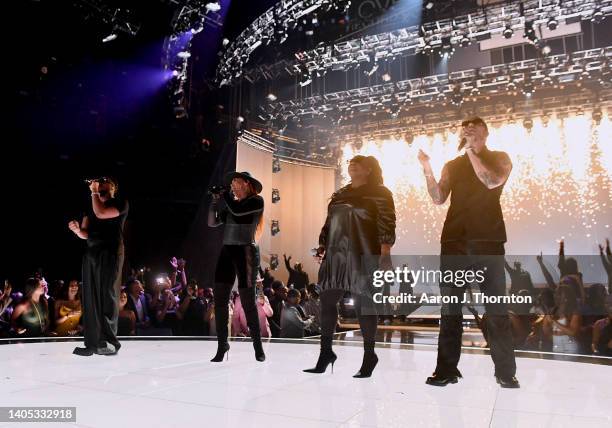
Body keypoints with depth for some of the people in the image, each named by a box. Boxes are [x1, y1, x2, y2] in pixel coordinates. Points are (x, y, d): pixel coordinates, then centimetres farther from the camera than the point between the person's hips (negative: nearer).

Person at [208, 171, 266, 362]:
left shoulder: (257, 200, -1)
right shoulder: (231, 204, 17)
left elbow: (237, 211, -17)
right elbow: (212, 222, 13)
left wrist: (225, 195, -1)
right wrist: (215, 200, 3)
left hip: (246, 253, -6)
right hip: (227, 252, 6)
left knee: (248, 301, -4)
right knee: (220, 300, -1)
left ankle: (258, 346, 11)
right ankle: (222, 345, 8)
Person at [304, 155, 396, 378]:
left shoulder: (379, 193, 1)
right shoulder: (339, 194, 20)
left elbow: (386, 223, -8)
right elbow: (329, 223, 21)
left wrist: (385, 251, -18)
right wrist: (322, 246, 13)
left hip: (362, 255, -6)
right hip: (336, 254, 6)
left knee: (363, 304, -1)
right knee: (327, 302, 5)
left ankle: (369, 356, 13)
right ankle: (326, 351, 17)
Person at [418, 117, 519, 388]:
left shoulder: (500, 158, 12)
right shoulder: (452, 165, 17)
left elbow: (492, 181, -10)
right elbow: (438, 199, 4)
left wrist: (471, 150, -7)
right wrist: (427, 170, -9)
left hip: (488, 239, -2)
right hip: (454, 240, 2)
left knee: (496, 307, -1)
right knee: (449, 306, 2)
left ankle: (505, 371, 8)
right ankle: (447, 369, 7)